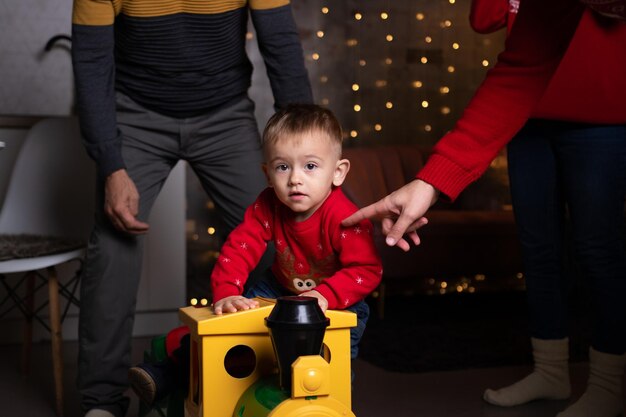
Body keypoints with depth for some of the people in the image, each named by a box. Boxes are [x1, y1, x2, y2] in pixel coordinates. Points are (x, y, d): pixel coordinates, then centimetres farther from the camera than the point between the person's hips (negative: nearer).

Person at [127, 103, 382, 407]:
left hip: (339, 302, -4)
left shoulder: (344, 218, -31)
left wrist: (325, 296, -46)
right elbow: (239, 248, -20)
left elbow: (366, 270, -32)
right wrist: (225, 294, -36)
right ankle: (170, 372, 6)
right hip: (282, 290, 4)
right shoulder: (268, 207, -16)